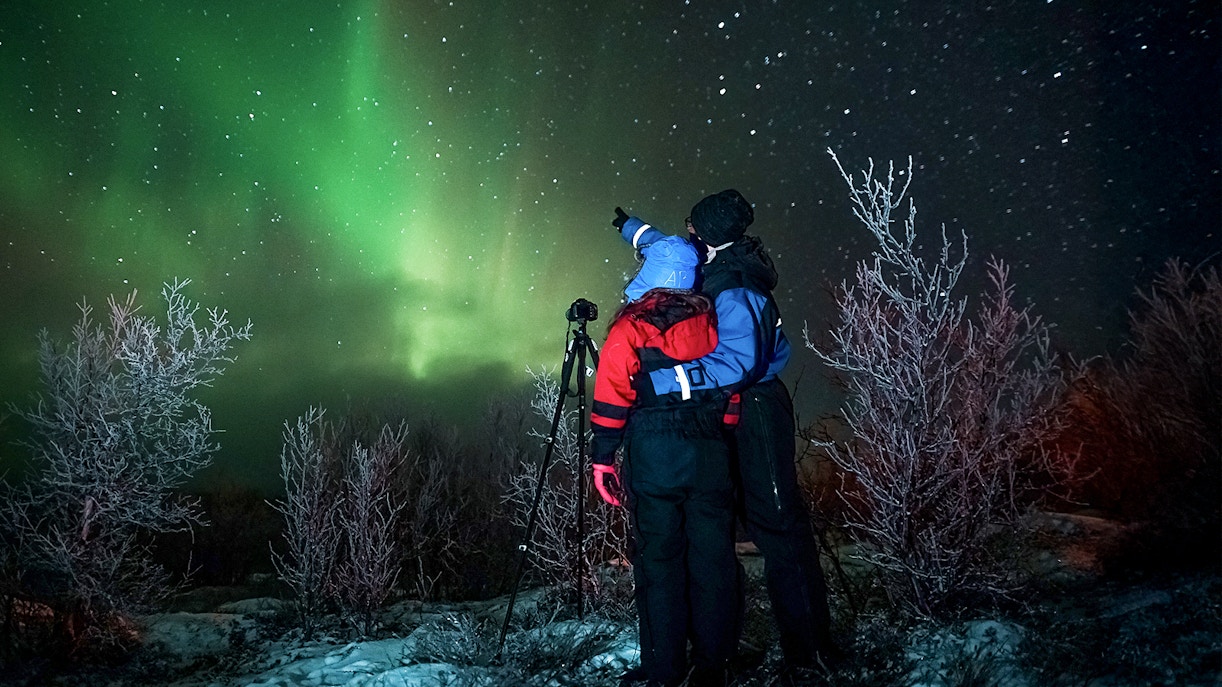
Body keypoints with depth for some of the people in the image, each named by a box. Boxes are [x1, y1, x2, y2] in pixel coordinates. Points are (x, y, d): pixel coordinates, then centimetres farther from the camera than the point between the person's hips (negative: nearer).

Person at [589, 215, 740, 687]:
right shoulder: (711, 321, 8)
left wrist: (602, 458, -1)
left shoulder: (629, 328, -3)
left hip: (652, 459, -3)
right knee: (712, 559, 9)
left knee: (659, 561, 5)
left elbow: (611, 401, -7)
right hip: (711, 455, 3)